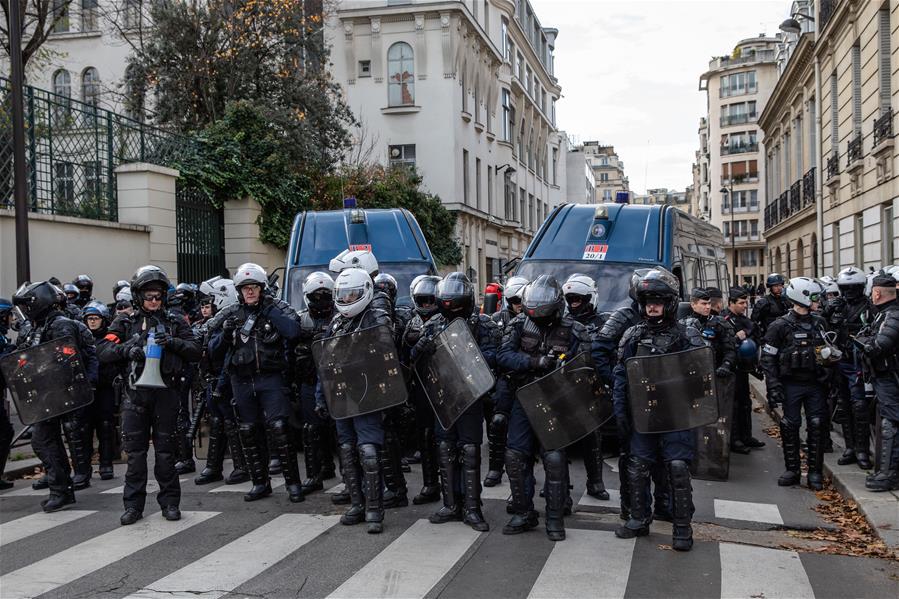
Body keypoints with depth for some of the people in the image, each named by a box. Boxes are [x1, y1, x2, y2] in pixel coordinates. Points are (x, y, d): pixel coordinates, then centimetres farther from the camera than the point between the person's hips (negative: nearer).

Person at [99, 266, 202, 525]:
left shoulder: (175, 323, 8)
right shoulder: (126, 323, 8)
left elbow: (196, 351, 0)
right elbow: (104, 353, -1)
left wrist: (173, 342, -16)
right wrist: (126, 348, -19)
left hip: (165, 393, 0)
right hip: (136, 393, 1)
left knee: (165, 449, 6)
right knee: (135, 451, 4)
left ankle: (170, 502, 15)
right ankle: (133, 505, 13)